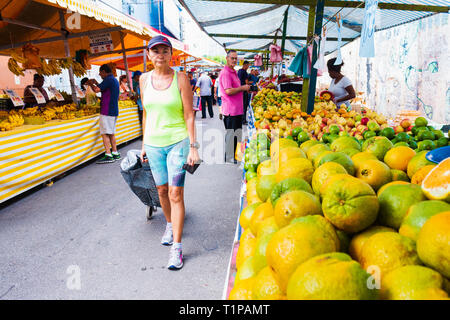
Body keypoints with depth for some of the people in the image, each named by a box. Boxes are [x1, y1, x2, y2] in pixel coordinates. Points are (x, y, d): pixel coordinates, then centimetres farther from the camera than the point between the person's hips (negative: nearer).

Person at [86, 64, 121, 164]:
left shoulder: (108, 79, -12)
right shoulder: (115, 80, 18)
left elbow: (97, 90, -18)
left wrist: (91, 84, 1)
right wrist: (96, 83, 29)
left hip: (107, 111, -10)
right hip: (114, 111, 10)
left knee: (105, 133, -7)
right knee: (111, 133, 14)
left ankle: (108, 156, -9)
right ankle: (115, 153, 16)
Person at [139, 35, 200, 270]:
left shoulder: (181, 78, -5)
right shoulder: (145, 79, 6)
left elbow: (189, 115, -7)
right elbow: (146, 114, 13)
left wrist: (193, 147, -11)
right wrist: (143, 145, 15)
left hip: (178, 142, -4)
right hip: (154, 144, 4)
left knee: (175, 193, -6)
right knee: (162, 190, 14)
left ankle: (176, 246, 4)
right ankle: (169, 225, 40)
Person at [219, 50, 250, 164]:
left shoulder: (233, 72, 19)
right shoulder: (225, 73, -13)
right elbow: (228, 91, -23)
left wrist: (244, 88, 14)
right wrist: (242, 88, -12)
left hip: (237, 109, 10)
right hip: (230, 110, -10)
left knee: (237, 134, 15)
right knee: (230, 135, -3)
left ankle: (232, 157, 26)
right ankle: (228, 159, 7)